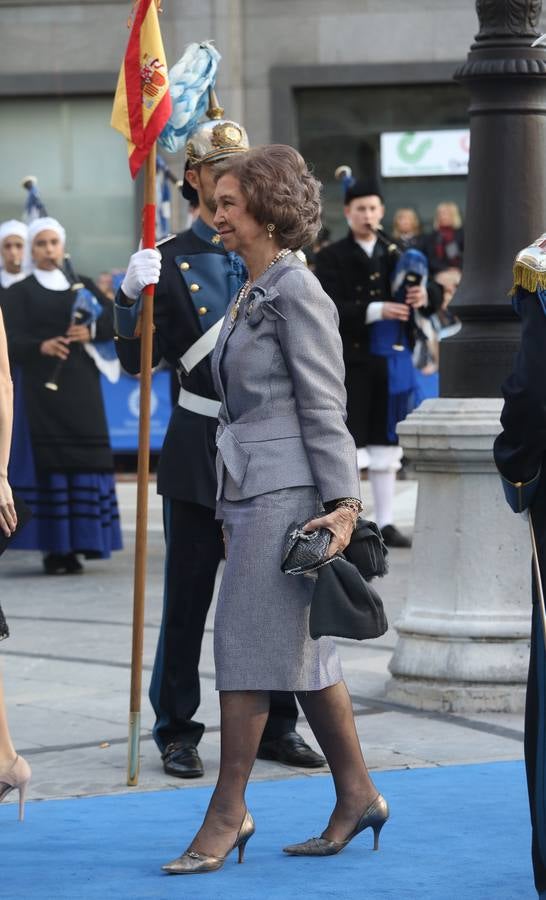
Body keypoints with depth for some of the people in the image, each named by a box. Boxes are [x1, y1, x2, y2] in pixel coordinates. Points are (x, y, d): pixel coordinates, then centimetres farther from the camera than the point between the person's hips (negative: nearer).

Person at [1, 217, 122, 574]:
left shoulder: (83, 286, 17)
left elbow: (116, 318, 7)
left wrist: (92, 331, -14)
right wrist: (41, 346, -25)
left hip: (82, 388, 3)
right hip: (42, 388, -3)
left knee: (84, 463, -4)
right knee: (48, 465, -9)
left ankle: (77, 545, 1)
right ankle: (54, 548, -7)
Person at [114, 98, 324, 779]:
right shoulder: (171, 261, 1)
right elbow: (136, 361, -2)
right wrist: (130, 297, -18)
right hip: (199, 448, -3)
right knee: (187, 599, 1)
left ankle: (274, 724, 18)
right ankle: (177, 731, 10)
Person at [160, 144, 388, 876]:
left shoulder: (296, 292, -11)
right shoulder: (251, 294, 17)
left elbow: (324, 406, -14)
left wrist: (343, 501, -17)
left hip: (285, 489, -10)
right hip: (250, 487, 10)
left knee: (248, 641, -7)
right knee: (302, 647, 11)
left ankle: (228, 811, -2)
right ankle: (357, 795, 17)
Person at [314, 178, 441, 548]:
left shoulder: (396, 255, 14)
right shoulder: (332, 258, -2)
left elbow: (435, 292, 11)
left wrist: (425, 294, -14)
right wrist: (376, 311, -24)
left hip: (391, 361, 5)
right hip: (351, 361, -5)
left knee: (385, 446, 10)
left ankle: (386, 522, 15)